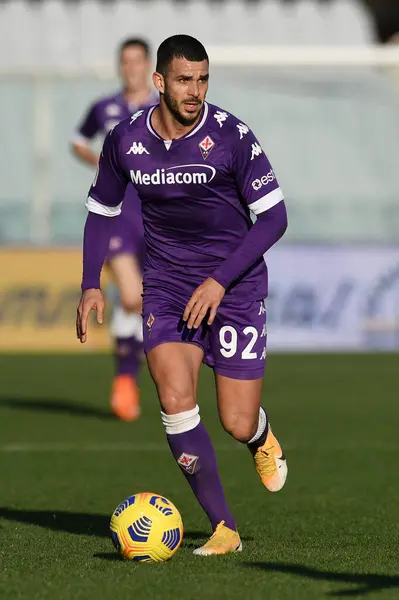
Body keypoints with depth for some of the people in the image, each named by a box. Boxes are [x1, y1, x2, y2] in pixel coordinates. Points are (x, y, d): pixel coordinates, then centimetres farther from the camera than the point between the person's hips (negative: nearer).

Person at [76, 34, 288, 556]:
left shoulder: (231, 136, -15)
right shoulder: (125, 140, -5)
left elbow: (274, 217, -11)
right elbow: (102, 212, 11)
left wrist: (220, 280, -19)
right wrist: (91, 286, 1)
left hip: (235, 284, -2)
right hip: (166, 283, 2)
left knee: (237, 425, -4)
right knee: (175, 400, -19)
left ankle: (262, 437, 37)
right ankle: (223, 528, -8)